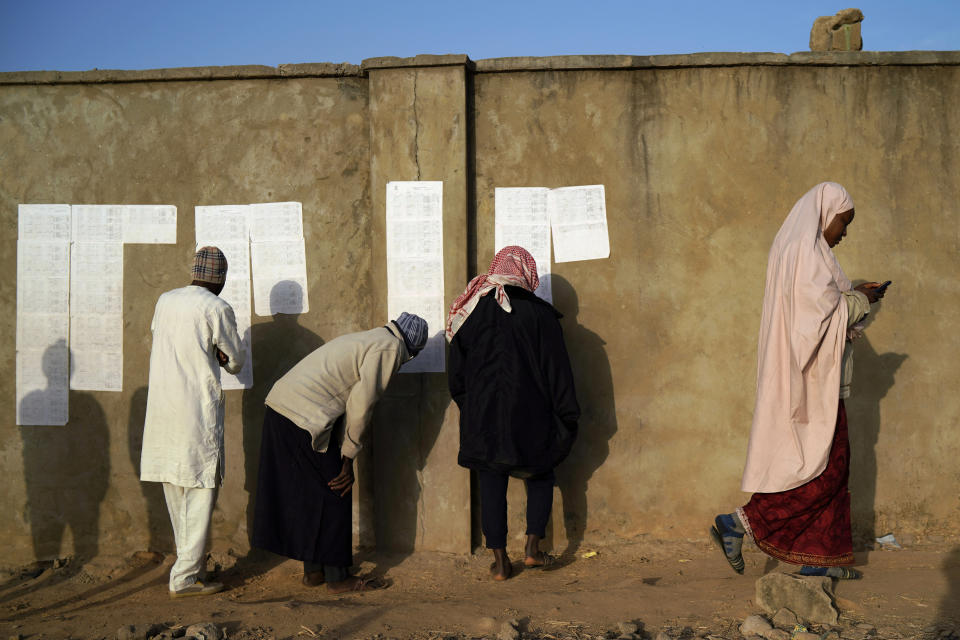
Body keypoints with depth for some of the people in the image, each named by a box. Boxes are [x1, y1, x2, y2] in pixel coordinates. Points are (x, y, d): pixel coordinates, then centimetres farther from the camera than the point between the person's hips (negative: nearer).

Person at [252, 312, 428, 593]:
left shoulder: (367, 339, 26)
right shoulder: (390, 347, -4)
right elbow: (361, 404, -9)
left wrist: (345, 456, 18)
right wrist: (348, 456, 0)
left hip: (279, 405, 10)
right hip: (305, 415, -10)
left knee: (307, 493, 18)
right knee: (334, 494, 2)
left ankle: (312, 570, 28)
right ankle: (336, 577, 11)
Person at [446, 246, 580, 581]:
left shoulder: (470, 312, 2)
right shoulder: (539, 313, -6)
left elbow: (456, 374, 7)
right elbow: (557, 369, -5)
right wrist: (567, 417, 2)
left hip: (483, 416, 2)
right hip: (530, 415, -1)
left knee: (492, 486, 9)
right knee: (540, 477, 19)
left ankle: (500, 562, 12)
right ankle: (532, 549, 13)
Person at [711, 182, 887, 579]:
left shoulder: (797, 249, 17)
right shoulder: (805, 251, -15)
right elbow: (822, 312, -19)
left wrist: (852, 295, 14)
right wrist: (860, 301, -4)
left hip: (805, 377, 11)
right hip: (811, 378, -11)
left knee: (823, 466, 12)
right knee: (825, 466, -6)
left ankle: (816, 559, 15)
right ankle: (739, 524, -6)